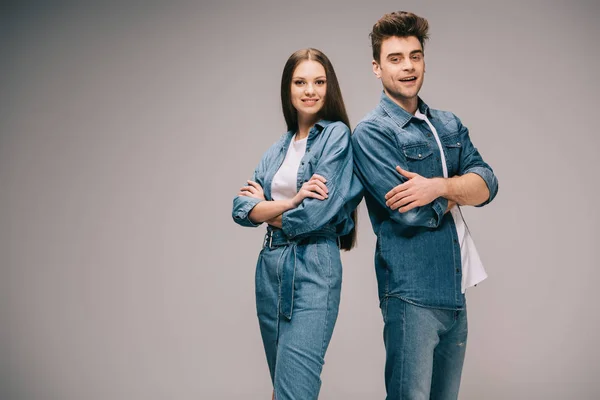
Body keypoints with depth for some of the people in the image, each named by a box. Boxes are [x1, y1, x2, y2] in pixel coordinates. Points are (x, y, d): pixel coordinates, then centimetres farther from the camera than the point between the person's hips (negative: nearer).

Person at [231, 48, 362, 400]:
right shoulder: (280, 147, 14)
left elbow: (316, 214, -15)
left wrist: (266, 208, 1)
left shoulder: (337, 134, -5)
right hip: (270, 266, 7)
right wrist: (291, 202, -13)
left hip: (313, 268, -7)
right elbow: (241, 208, 4)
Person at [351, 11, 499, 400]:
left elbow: (487, 183, -1)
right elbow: (411, 212, -18)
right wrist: (458, 191, -2)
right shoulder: (371, 132, -9)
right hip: (412, 291, -7)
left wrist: (439, 185, -20)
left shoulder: (449, 125, 13)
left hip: (456, 289, 7)